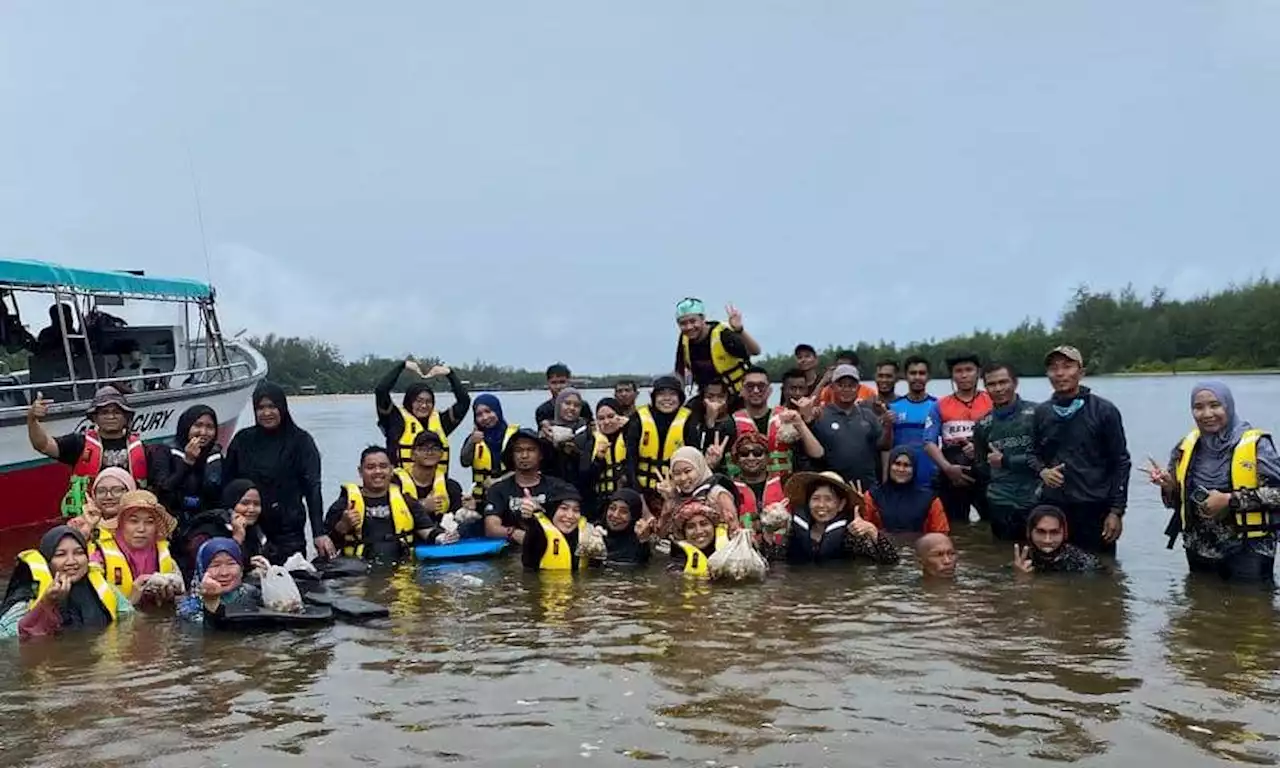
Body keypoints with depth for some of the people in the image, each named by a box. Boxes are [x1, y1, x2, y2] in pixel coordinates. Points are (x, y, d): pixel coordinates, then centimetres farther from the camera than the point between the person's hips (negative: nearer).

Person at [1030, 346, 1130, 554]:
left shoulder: (1104, 411, -1)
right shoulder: (1042, 412, 9)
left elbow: (1120, 463, 0)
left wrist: (1116, 511, -5)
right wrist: (1042, 470, -4)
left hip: (1094, 511, -3)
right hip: (1052, 508, 3)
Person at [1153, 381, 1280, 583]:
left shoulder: (1255, 444, -9)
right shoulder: (1186, 447, 4)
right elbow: (1179, 499, 13)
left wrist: (1230, 500, -21)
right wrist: (1169, 487, -9)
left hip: (1247, 551, -5)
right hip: (1199, 550, 5)